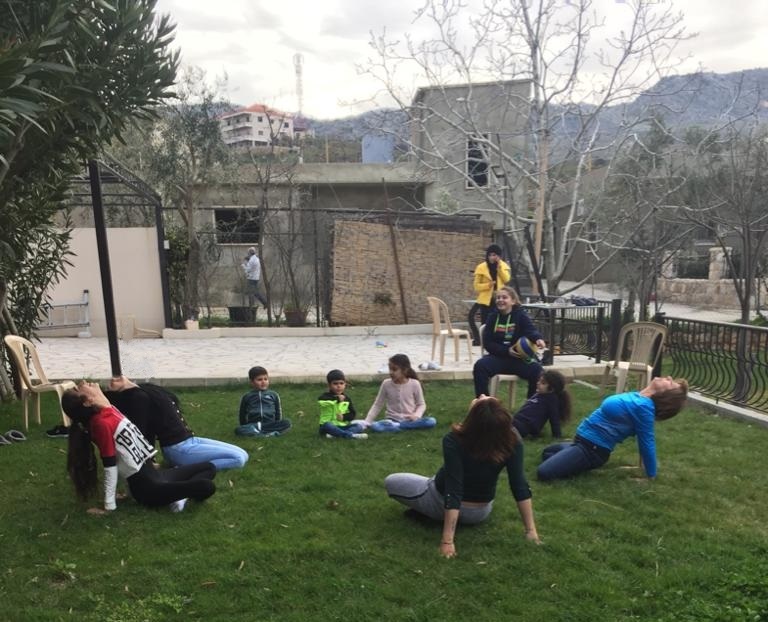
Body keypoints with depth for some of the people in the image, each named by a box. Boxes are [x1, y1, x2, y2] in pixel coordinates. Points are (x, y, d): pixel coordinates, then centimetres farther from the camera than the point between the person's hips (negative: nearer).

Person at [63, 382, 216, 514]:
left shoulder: (107, 410, 7)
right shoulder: (101, 423, -20)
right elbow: (110, 466, -18)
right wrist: (109, 506, -13)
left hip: (151, 475, 9)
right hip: (148, 488, -9)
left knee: (209, 468, 14)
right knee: (206, 487, -26)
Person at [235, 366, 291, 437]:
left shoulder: (273, 395, 13)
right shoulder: (247, 397, 12)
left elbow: (278, 412, 16)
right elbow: (242, 414, 16)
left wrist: (277, 426, 7)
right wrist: (245, 428, 8)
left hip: (270, 424, 1)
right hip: (252, 425, -1)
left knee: (287, 423, -26)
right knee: (238, 430, -31)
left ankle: (257, 430, -29)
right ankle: (269, 433, -37)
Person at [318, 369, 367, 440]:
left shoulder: (346, 398, 10)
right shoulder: (326, 396, -2)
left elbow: (353, 414, 8)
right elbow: (321, 401, -27)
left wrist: (344, 417, -12)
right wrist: (337, 399, -26)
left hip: (343, 426, 4)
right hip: (330, 426, -4)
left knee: (359, 427, -18)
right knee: (327, 426, -37)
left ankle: (335, 435, -36)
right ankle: (352, 435, -40)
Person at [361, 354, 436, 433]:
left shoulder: (414, 384, -7)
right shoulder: (386, 384, -3)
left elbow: (421, 404, 3)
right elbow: (377, 405, 4)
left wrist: (416, 415, -17)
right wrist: (366, 422, -5)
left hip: (410, 420, 0)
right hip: (392, 420, 0)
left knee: (432, 421, -29)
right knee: (374, 426, -31)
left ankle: (396, 426, -22)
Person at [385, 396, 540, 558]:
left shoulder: (454, 441, -34)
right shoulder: (512, 440, -26)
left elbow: (453, 491, -35)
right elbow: (520, 487, -25)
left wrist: (447, 540, -33)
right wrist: (531, 530, -17)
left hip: (444, 504, -4)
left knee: (391, 482, 13)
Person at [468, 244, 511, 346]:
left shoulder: (504, 266, 6)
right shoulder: (481, 267, -3)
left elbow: (506, 279, -10)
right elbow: (476, 285, -3)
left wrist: (499, 266, -16)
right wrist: (488, 285, -19)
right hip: (486, 299, -2)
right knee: (485, 323, 0)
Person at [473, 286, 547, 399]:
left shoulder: (521, 315, 1)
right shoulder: (493, 317, 4)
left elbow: (531, 330, -18)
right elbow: (487, 343, -1)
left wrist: (538, 338, -43)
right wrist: (506, 351, -15)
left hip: (519, 358, -1)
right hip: (498, 357, 1)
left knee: (536, 369, -27)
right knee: (479, 366, -27)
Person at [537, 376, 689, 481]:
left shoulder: (643, 407, -26)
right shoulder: (639, 397, 1)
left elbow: (647, 441, -19)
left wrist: (651, 477, -12)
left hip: (593, 448, -9)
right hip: (587, 441, 9)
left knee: (544, 472, -21)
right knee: (547, 453, 29)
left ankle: (586, 464, -4)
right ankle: (584, 462, 13)